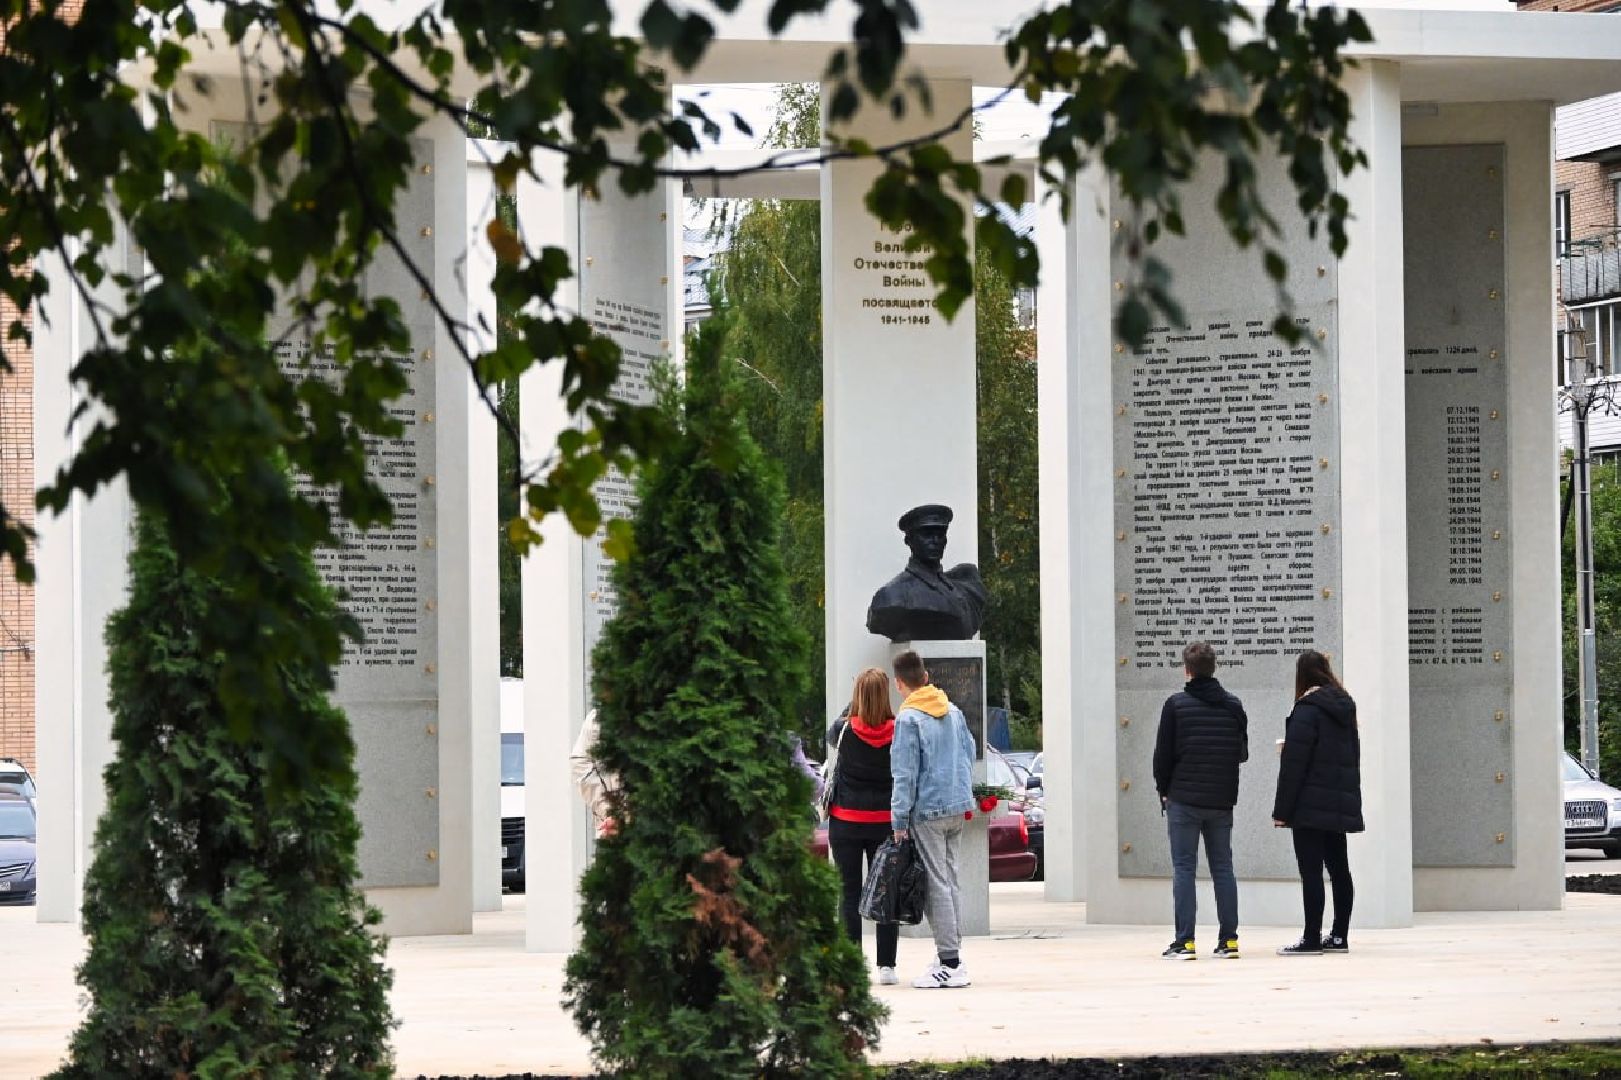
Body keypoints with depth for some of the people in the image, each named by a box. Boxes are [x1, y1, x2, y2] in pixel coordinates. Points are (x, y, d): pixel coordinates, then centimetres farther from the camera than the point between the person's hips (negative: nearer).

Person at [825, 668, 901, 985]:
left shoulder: (845, 729, -9)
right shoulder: (897, 731, -8)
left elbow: (829, 737, 13)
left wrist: (852, 710, 15)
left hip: (846, 821, -1)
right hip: (885, 821, 1)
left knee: (850, 893, 5)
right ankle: (886, 965, 5)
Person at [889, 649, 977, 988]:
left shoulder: (909, 718, -11)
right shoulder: (953, 711, 10)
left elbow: (905, 774, -13)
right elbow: (969, 754, 16)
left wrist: (899, 821, -9)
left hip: (927, 811, -7)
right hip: (957, 807, 7)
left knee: (937, 884, -6)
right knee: (952, 881, 13)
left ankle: (949, 963, -7)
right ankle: (953, 953, 15)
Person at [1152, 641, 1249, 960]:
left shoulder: (1176, 705, -8)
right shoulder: (1234, 706, 5)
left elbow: (1163, 754, -6)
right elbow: (1243, 753, 12)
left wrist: (1164, 791, 7)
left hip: (1184, 799, -4)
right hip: (1222, 801, 4)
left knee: (1183, 868, -1)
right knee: (1222, 867, 9)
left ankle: (1184, 941, -6)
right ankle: (1229, 940, 7)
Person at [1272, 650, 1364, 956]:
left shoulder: (1307, 710, -11)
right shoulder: (1345, 708, 13)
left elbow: (1294, 764, -13)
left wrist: (1282, 810, -11)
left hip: (1311, 805, -8)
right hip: (1342, 803, 8)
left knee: (1311, 871, -7)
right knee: (1339, 869, 11)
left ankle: (1312, 939, -8)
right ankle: (1339, 936, 14)